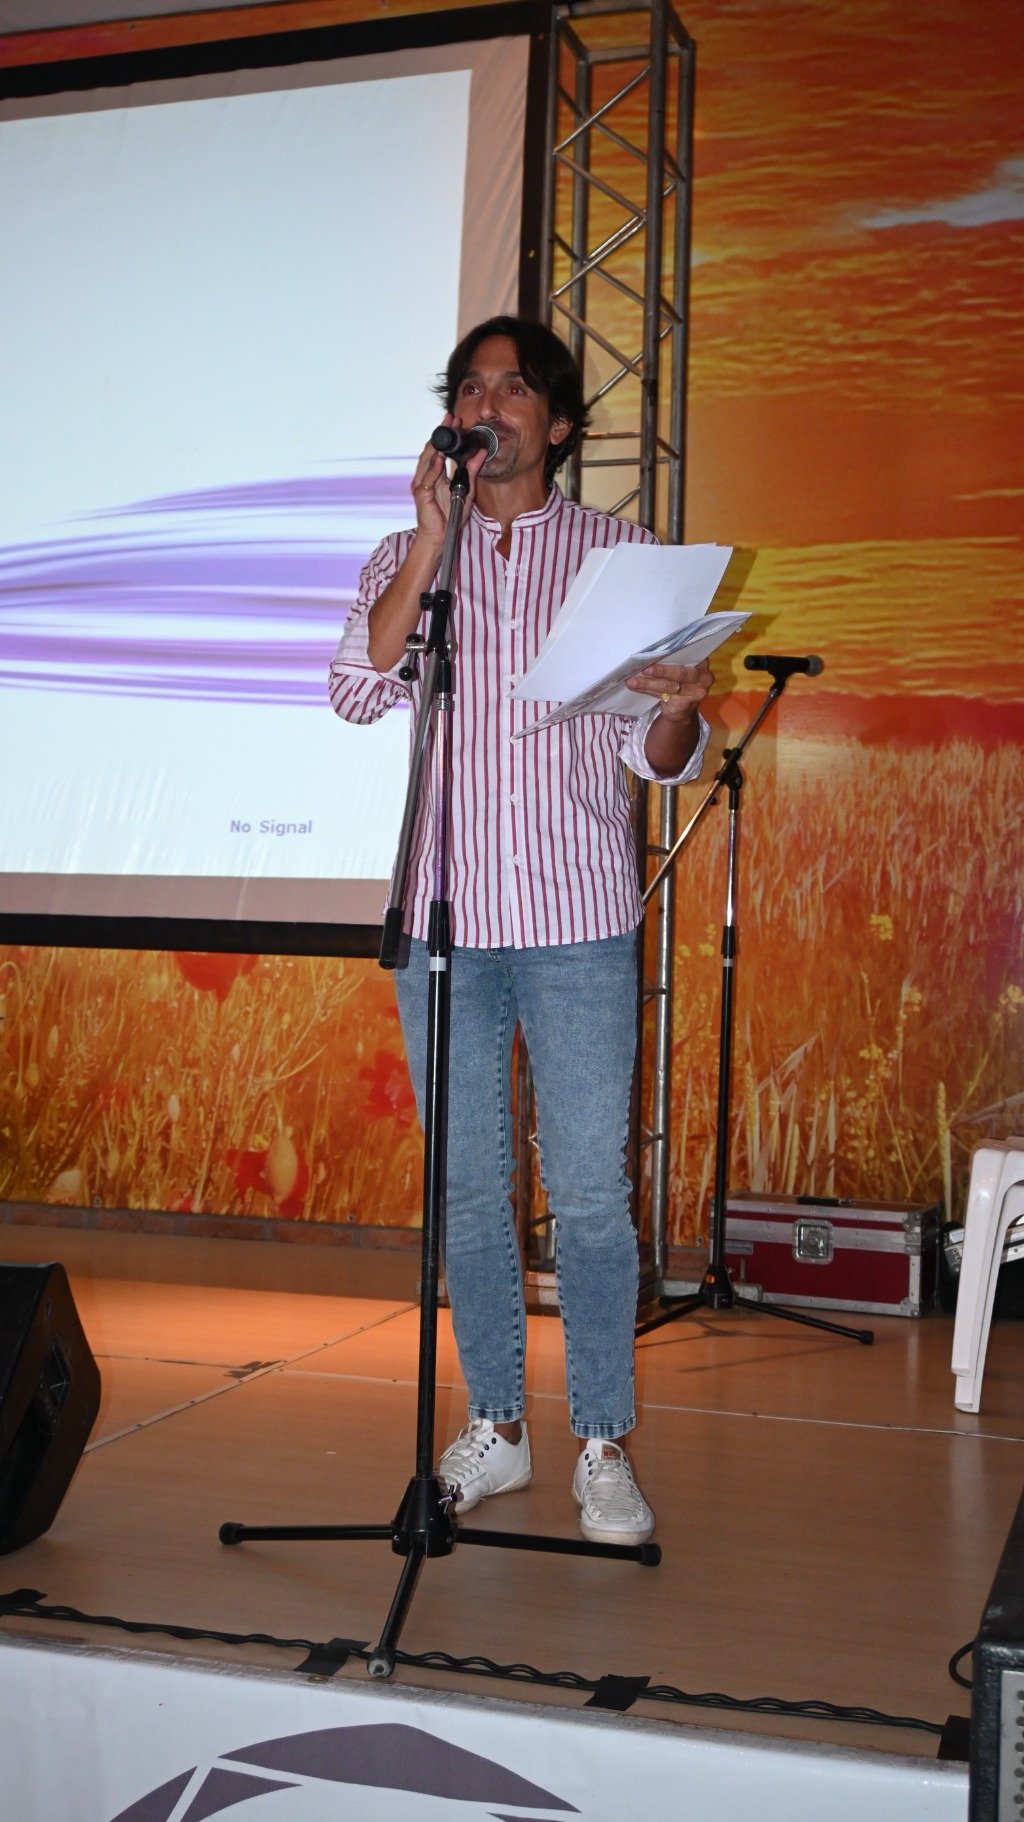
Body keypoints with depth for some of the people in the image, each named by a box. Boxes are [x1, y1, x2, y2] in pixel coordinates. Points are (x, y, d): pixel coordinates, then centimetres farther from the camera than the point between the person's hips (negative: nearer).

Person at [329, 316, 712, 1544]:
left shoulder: (618, 552, 8)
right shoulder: (407, 556, 12)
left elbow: (658, 758, 6)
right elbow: (357, 691, -7)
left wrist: (678, 710, -17)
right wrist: (432, 540, -10)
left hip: (577, 917, -2)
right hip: (444, 913, 2)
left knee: (589, 1188, -2)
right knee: (468, 1185, 8)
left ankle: (604, 1446, 10)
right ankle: (494, 1429, 21)